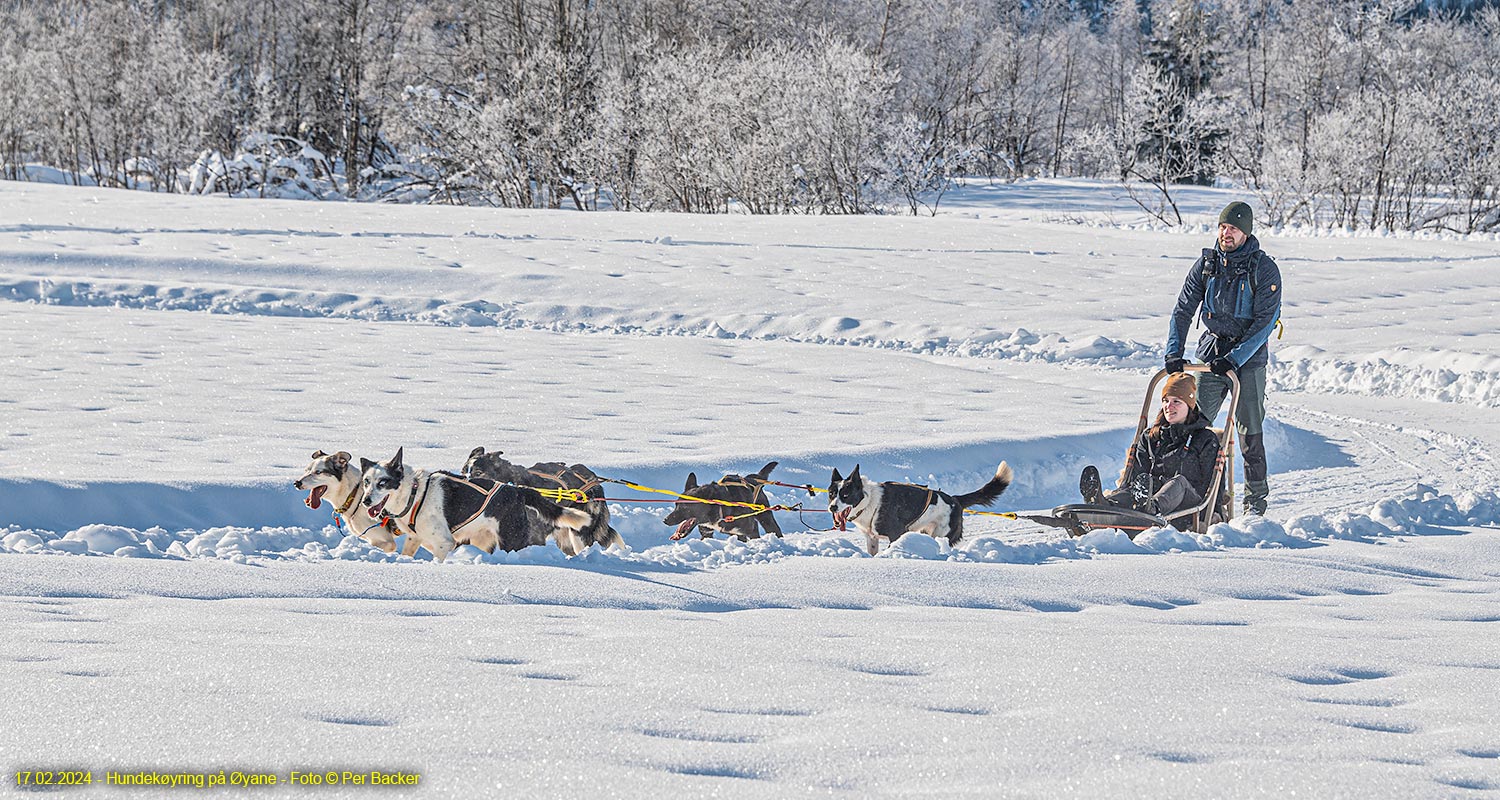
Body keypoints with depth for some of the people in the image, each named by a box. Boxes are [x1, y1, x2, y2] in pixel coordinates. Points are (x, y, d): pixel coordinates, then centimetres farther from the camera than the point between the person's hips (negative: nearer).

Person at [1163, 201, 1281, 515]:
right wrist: (1174, 353, -8)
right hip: (1210, 352, 4)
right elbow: (1183, 310, 5)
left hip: (1248, 356, -4)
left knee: (1249, 432, -4)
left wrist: (1234, 359, -20)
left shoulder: (1264, 270, -10)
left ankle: (1256, 499, 6)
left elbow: (1265, 323, -13)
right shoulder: (1206, 264, 2)